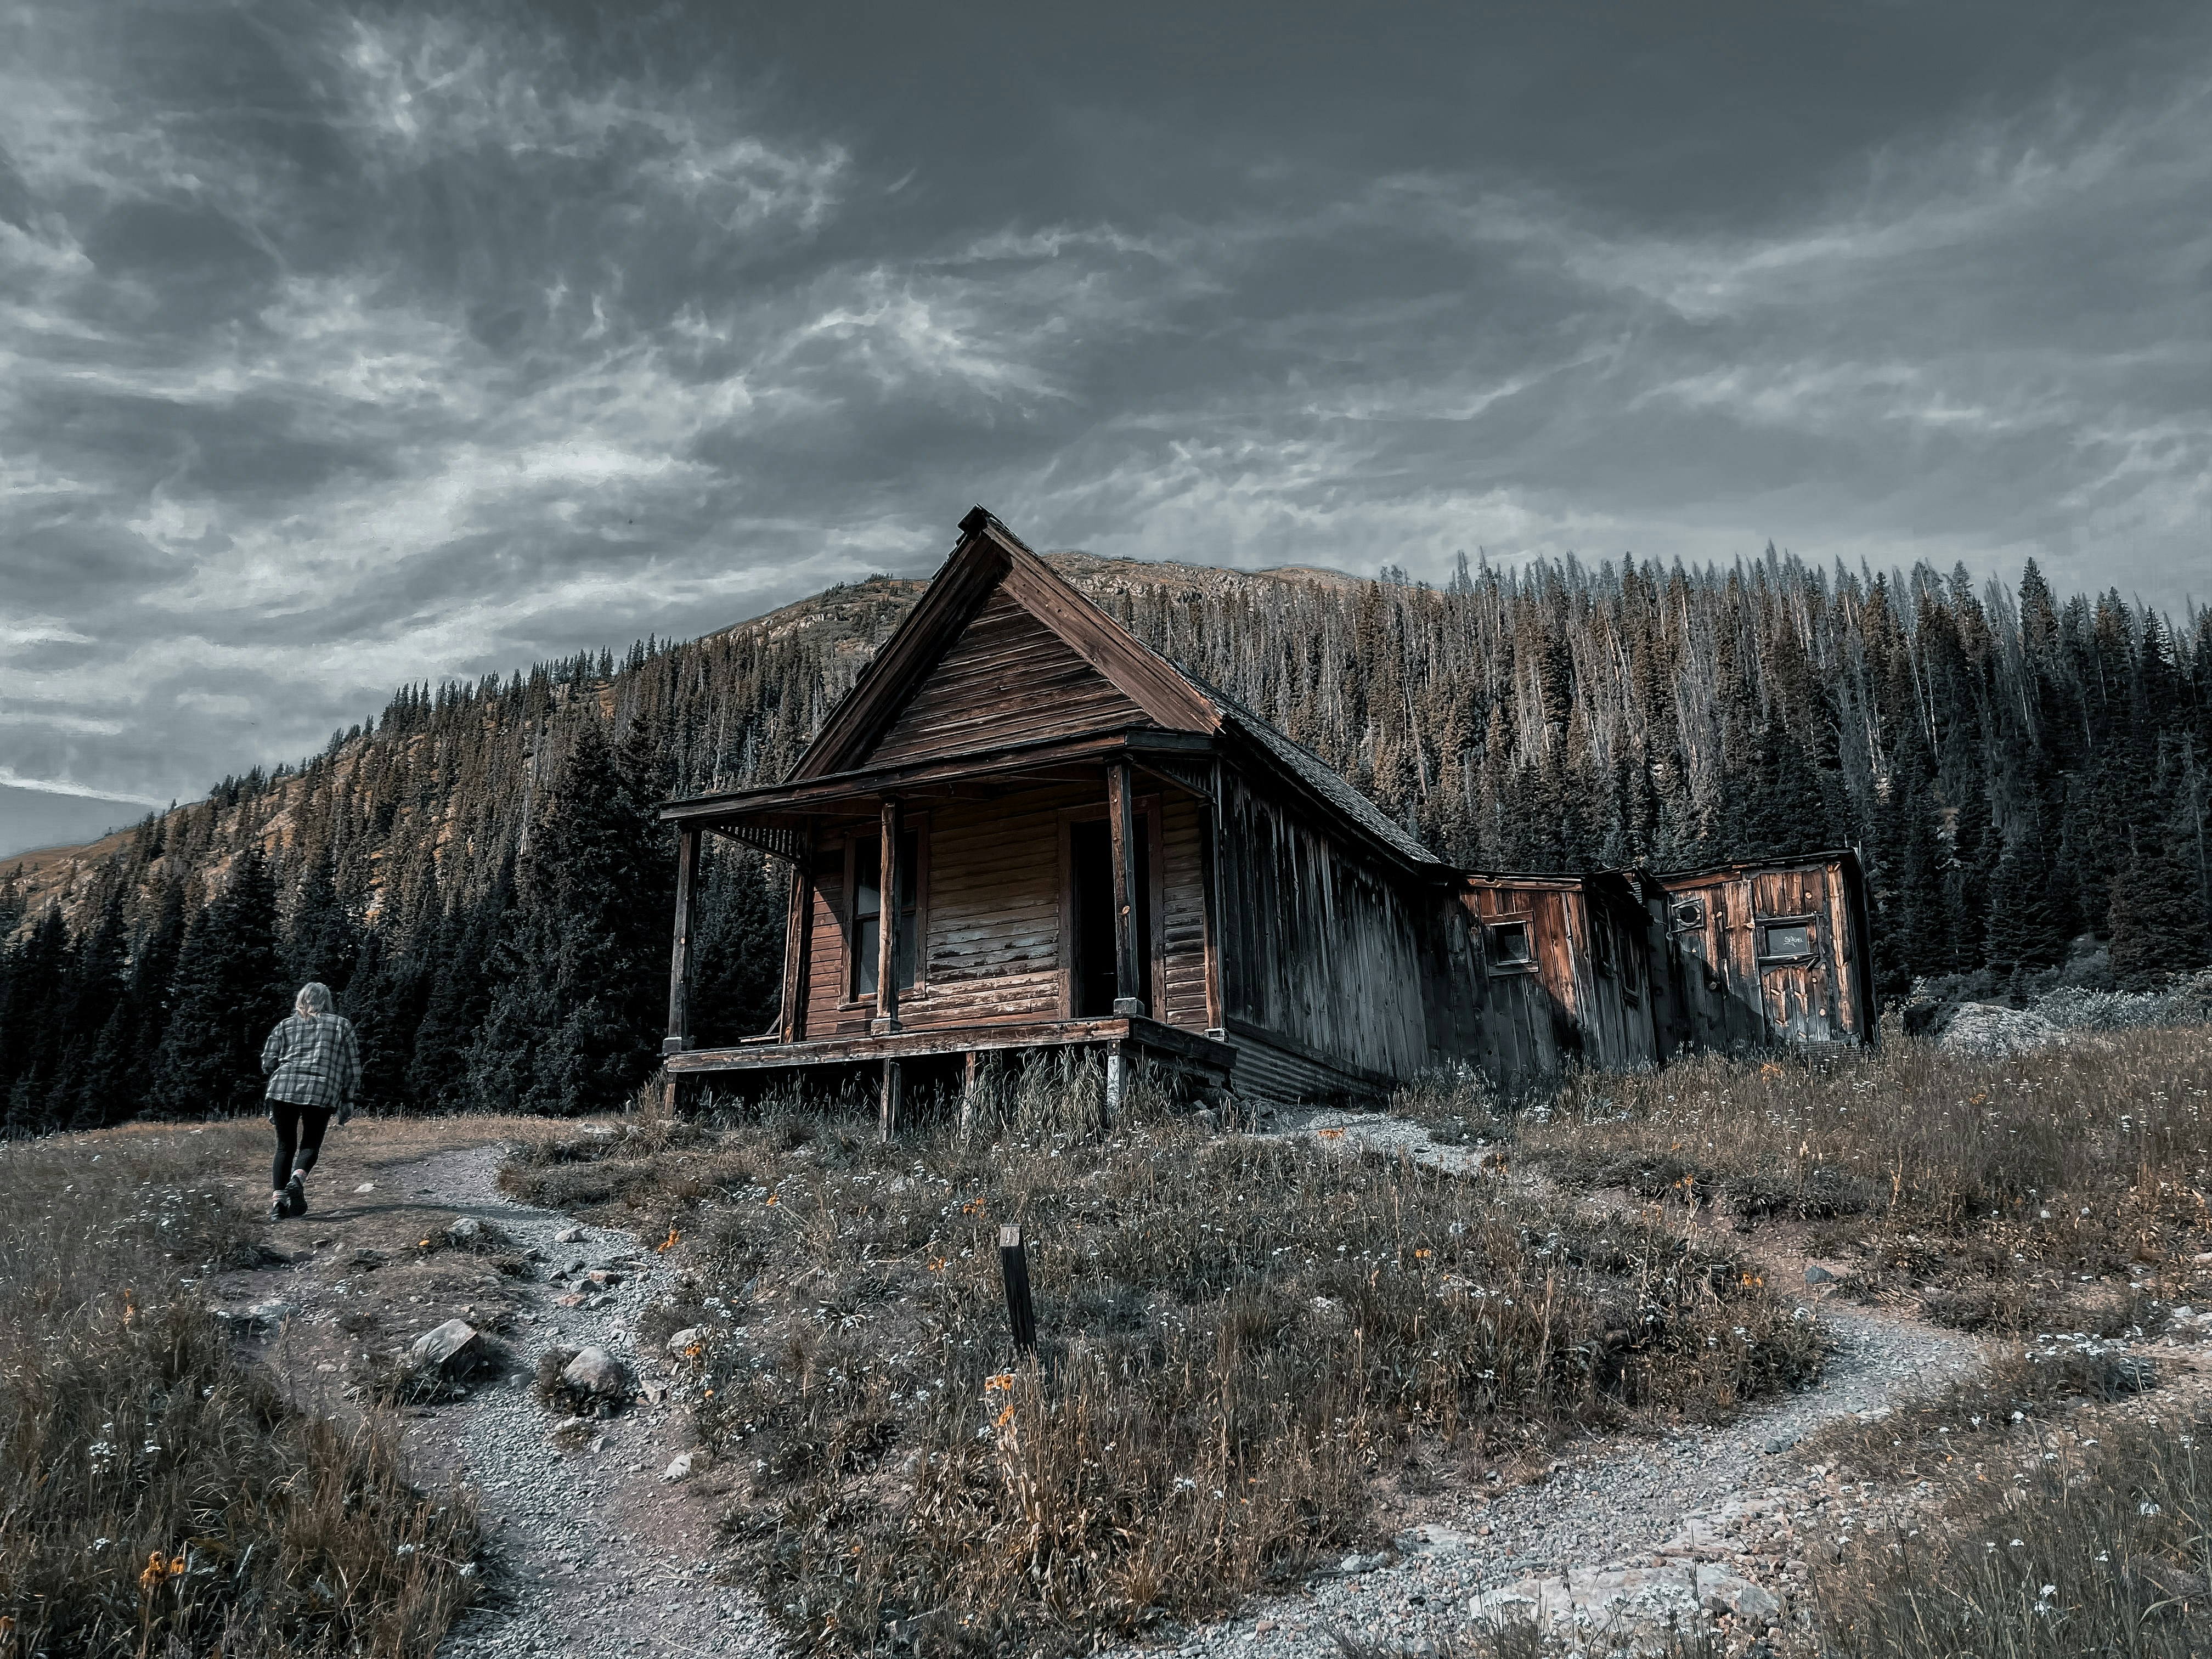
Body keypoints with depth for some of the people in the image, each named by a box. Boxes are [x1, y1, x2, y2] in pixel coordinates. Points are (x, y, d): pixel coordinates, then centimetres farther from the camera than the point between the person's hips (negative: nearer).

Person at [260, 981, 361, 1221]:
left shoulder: (285, 1025, 15)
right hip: (322, 1093, -1)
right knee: (310, 1144, 11)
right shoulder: (342, 1024, 12)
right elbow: (352, 1065, 10)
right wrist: (348, 1099, 16)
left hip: (283, 1091, 2)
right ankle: (297, 1179, -17)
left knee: (285, 1146, 12)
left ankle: (278, 1201, 2)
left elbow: (268, 1062, 9)